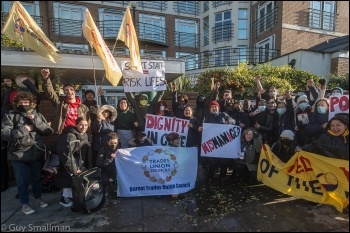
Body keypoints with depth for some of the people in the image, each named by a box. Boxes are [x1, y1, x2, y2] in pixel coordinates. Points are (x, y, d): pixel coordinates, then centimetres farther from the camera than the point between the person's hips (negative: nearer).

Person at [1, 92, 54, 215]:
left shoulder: (37, 115, 5)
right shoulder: (11, 116, -2)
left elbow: (49, 131, -3)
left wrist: (36, 121, -14)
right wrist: (24, 129, -18)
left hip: (37, 153, 2)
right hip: (19, 155, -2)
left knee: (37, 178, 17)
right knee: (22, 181, 9)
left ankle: (38, 198, 38)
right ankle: (24, 204, 29)